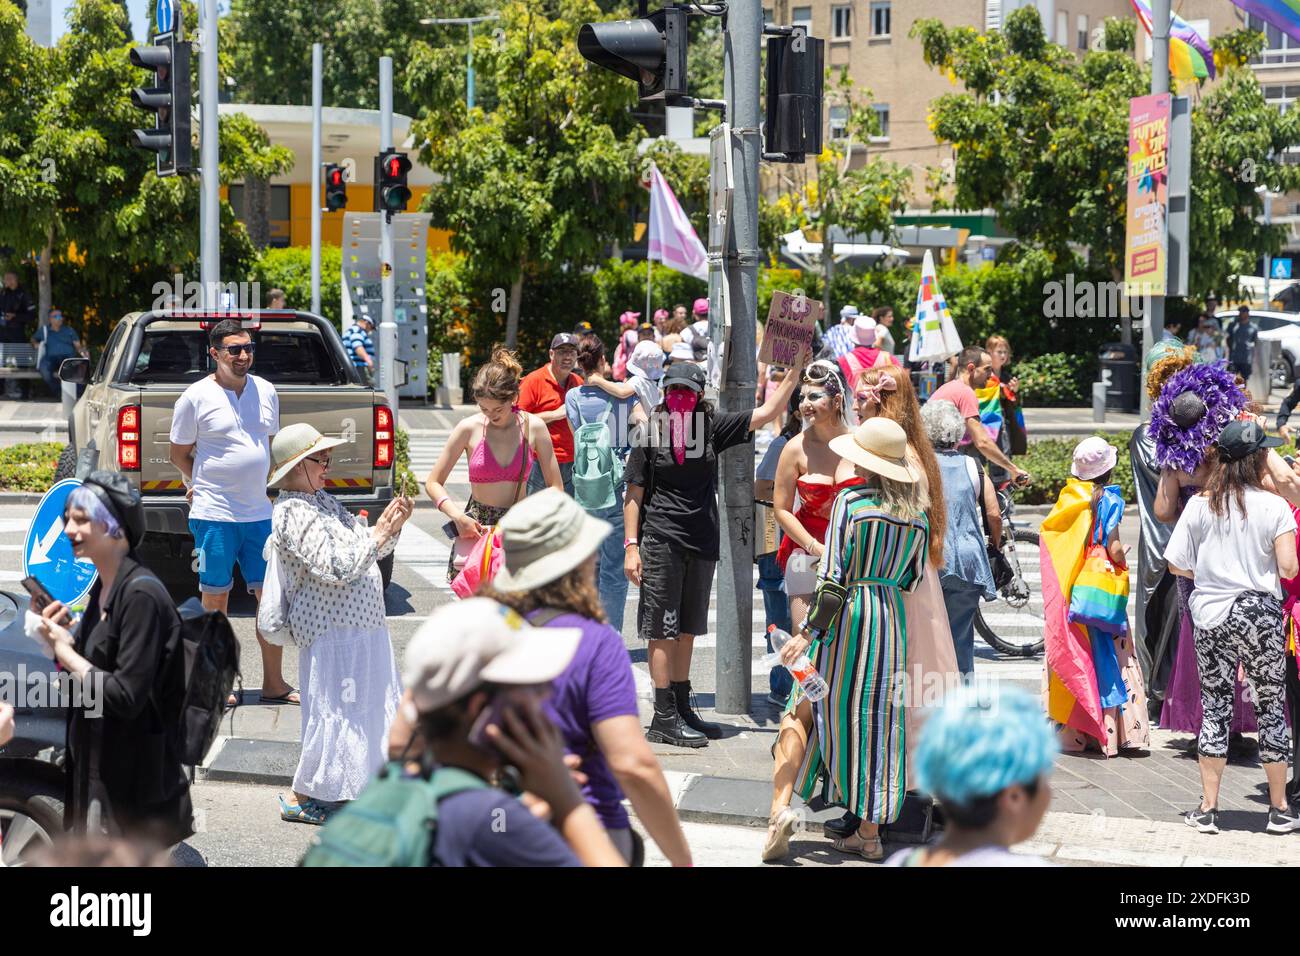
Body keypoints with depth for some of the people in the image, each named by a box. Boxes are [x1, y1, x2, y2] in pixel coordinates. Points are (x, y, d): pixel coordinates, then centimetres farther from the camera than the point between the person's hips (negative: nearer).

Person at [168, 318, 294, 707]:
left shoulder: (266, 392, 9)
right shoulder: (196, 397, -6)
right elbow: (179, 453, 3)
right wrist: (201, 485, 2)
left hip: (259, 512, 5)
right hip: (214, 515, -5)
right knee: (215, 600, 3)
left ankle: (274, 683, 14)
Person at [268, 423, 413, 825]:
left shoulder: (322, 501, 15)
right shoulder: (294, 513, -16)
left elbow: (369, 549, 19)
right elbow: (335, 567, -24)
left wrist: (393, 525, 0)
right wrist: (378, 533, -18)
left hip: (359, 623, 10)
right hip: (333, 627, -10)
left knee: (366, 704, 16)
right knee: (335, 711, -7)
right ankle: (301, 799, 2)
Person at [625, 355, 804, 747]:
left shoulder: (712, 427, 4)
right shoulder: (651, 432, -4)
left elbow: (765, 413, 6)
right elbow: (634, 493, -2)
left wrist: (795, 371, -2)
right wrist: (631, 546, -7)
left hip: (702, 543, 4)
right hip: (661, 542, -4)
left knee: (687, 629, 13)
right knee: (664, 630, -3)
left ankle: (682, 710, 21)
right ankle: (664, 717, -1)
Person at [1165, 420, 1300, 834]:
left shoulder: (1200, 505, -3)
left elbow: (1177, 564, -2)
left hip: (1211, 617, 2)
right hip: (1260, 616, -2)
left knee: (1214, 707, 8)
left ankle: (1208, 809, 7)